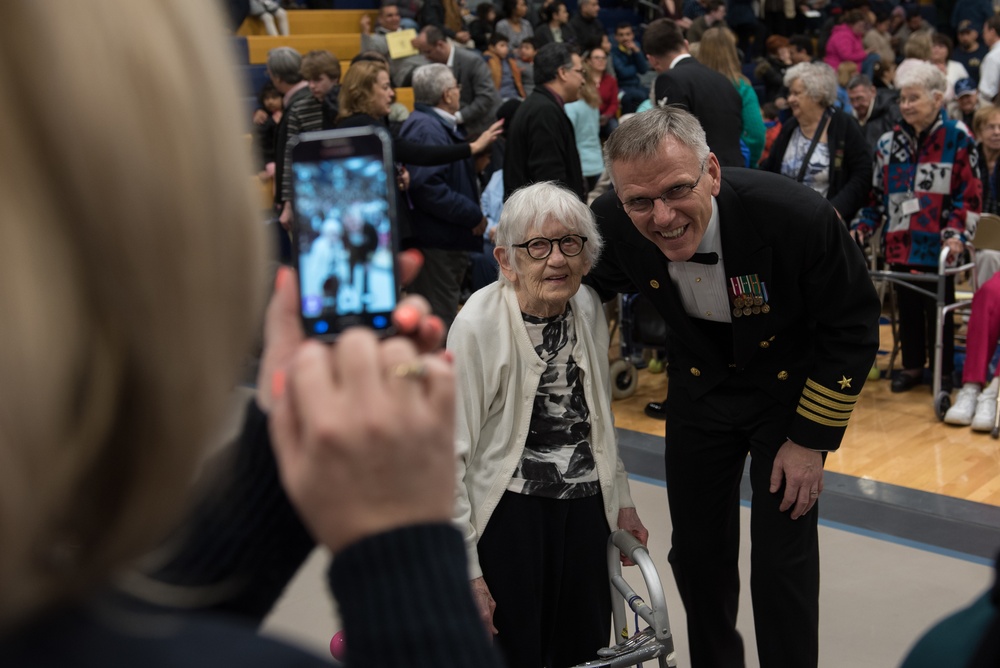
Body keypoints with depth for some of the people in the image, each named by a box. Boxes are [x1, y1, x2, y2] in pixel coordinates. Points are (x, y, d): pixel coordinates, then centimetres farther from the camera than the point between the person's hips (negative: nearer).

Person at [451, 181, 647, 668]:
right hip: (509, 512, -5)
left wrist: (621, 499, 18)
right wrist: (466, 570, -15)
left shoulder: (589, 308, 1)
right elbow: (452, 453, -15)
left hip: (586, 509, 5)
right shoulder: (478, 325, -17)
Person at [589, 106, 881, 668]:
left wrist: (813, 439, -14)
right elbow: (587, 295, -1)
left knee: (783, 558, -4)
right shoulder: (613, 224, -25)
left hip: (790, 388, -3)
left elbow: (853, 327, -18)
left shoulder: (799, 216, -34)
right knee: (697, 549, 12)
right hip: (699, 387, 3)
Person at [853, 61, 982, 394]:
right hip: (900, 243, 4)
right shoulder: (889, 142, 9)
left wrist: (957, 234, -16)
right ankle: (912, 366, 25)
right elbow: (877, 195, 14)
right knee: (907, 307, 11)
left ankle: (943, 372, 17)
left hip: (937, 246, -4)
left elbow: (970, 196, -5)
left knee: (938, 309, 5)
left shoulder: (958, 140, -4)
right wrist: (861, 228, 3)